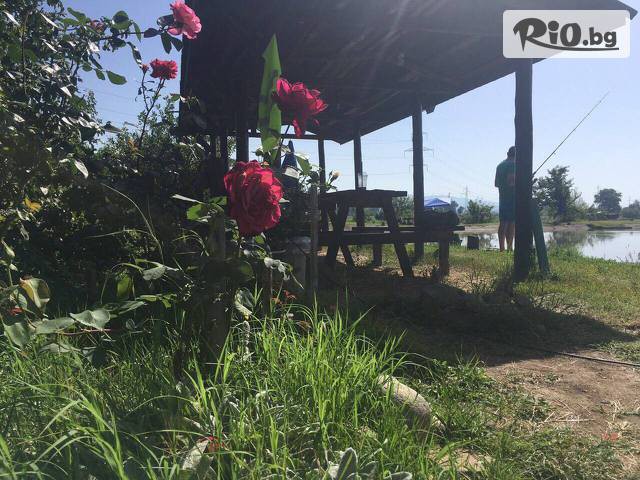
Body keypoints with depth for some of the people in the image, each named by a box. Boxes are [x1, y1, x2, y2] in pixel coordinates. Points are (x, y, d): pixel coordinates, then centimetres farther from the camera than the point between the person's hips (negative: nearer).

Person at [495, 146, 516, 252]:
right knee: (512, 222, -6)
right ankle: (510, 247, -7)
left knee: (503, 222, 7)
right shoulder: (514, 164, -8)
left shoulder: (500, 165, 17)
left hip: (503, 197, 8)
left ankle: (502, 247, 5)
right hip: (513, 197, -7)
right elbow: (511, 181, -19)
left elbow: (496, 184, 19)